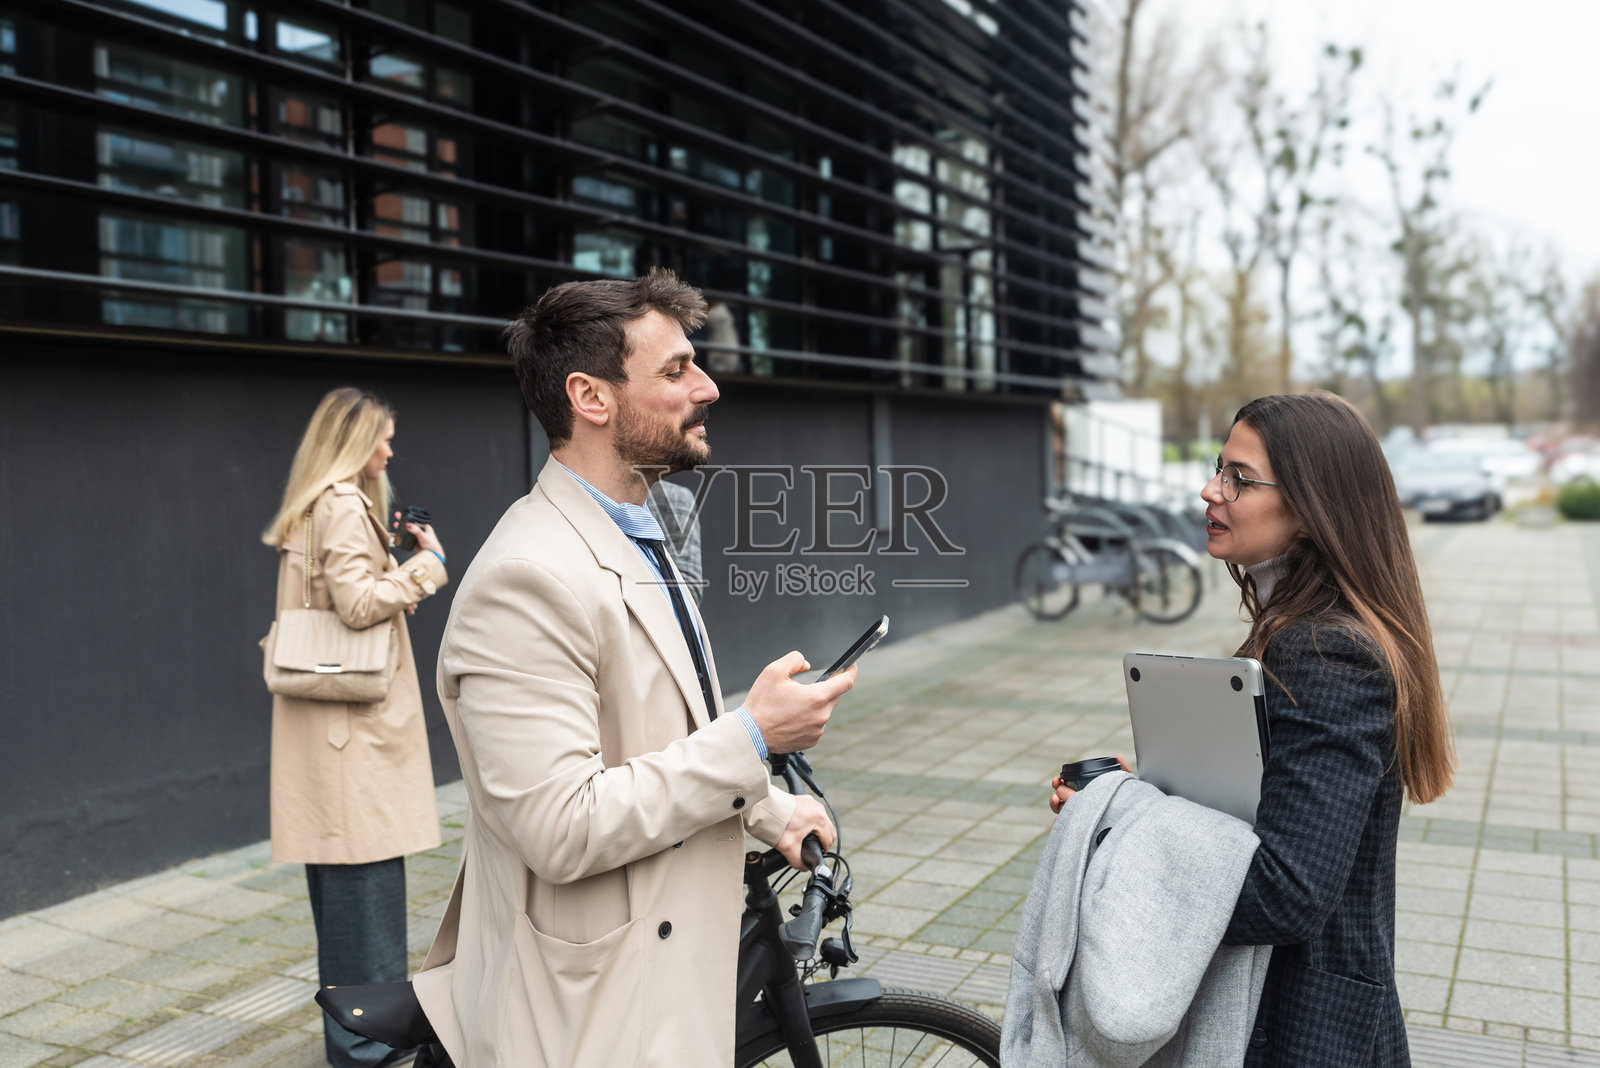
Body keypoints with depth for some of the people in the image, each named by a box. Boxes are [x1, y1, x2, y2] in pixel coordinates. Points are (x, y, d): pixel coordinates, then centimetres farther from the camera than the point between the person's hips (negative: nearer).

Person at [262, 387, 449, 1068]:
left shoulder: (311, 508, 18)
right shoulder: (344, 505, -12)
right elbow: (358, 603, -21)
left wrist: (395, 575, 11)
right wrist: (427, 565, -10)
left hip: (327, 719, 10)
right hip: (358, 714, -10)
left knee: (340, 869, 15)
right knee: (367, 869, -4)